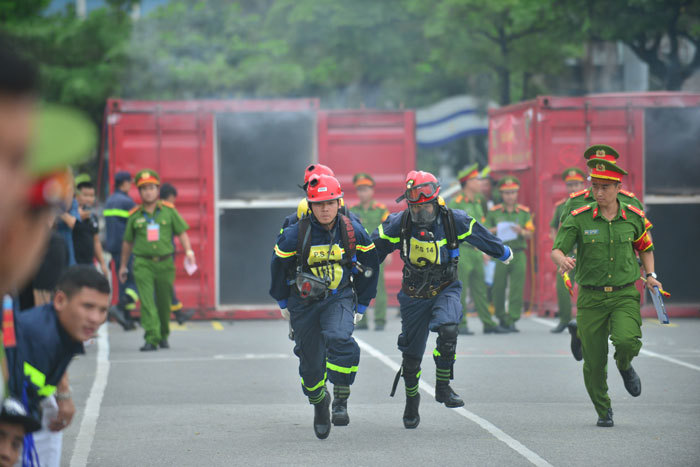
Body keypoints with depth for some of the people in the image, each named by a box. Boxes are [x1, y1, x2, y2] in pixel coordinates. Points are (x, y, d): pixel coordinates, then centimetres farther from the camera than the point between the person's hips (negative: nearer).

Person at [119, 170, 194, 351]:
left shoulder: (169, 211, 5)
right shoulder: (135, 215, 6)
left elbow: (181, 232, 6)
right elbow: (127, 242, 15)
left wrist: (188, 251, -10)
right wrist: (123, 266, 20)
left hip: (165, 263, 1)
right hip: (142, 263, -1)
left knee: (164, 302, 10)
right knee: (146, 302, -14)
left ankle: (163, 336, 29)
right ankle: (151, 339, -19)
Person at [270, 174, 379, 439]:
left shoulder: (353, 232, -12)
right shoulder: (295, 235, -17)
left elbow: (369, 266, 5)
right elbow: (279, 266, 1)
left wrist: (361, 305, 10)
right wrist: (283, 302, 12)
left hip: (339, 298, 0)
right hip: (304, 302, 0)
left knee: (340, 340, -29)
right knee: (311, 362, 7)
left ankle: (341, 401, -17)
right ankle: (320, 403, 36)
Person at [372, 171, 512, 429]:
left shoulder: (454, 220, -14)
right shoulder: (399, 223, -14)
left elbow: (483, 238, 6)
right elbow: (374, 248, 1)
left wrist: (502, 252, 22)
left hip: (446, 290, -1)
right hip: (414, 294, 1)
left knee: (447, 330, -31)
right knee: (411, 353, 8)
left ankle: (443, 387, -15)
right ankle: (411, 401, 33)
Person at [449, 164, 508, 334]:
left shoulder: (477, 203, 15)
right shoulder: (455, 203, -9)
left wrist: (483, 252, 20)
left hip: (475, 252, 8)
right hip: (461, 251, -8)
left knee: (480, 289, 10)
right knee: (460, 289, -4)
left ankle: (488, 323, 13)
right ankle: (461, 325, 1)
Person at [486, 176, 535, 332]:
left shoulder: (524, 212, 10)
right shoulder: (493, 212, 7)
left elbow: (530, 234, 6)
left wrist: (521, 231, -15)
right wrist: (496, 230, -11)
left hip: (519, 255, 0)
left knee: (517, 289, -7)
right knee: (498, 288, 3)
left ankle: (512, 321, -5)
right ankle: (502, 318, 21)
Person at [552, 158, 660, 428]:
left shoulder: (634, 218, 2)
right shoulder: (579, 219, -5)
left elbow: (645, 248, 20)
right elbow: (556, 250, -10)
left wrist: (650, 275, 6)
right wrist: (562, 260, -33)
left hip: (625, 296, 0)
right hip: (591, 297, 0)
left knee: (626, 341, -26)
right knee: (594, 363, 1)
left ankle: (625, 366, 11)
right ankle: (603, 411, 25)